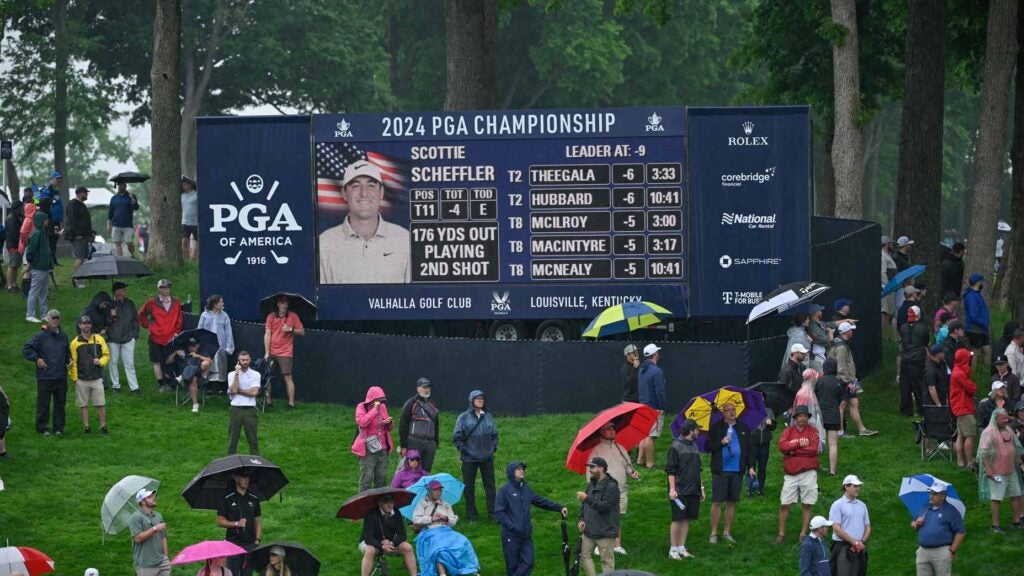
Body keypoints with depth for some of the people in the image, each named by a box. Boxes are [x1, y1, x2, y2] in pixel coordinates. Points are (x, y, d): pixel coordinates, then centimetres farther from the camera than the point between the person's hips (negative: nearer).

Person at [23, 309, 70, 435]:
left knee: (60, 403, 8)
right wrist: (37, 359, -9)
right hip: (45, 377, -5)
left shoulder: (63, 336, 12)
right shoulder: (40, 336, -4)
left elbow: (67, 352, 27)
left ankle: (59, 427, 16)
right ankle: (42, 428, 6)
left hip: (61, 376, 5)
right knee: (43, 403, -1)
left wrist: (69, 360, 7)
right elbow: (26, 349, -2)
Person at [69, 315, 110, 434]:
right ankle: (86, 426, 14)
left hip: (97, 378, 0)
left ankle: (103, 426, 8)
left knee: (101, 404, -1)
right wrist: (74, 378, -3)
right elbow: (73, 362, 2)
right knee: (83, 404, 5)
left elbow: (107, 355, 11)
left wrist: (100, 361, -10)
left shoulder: (99, 339, 5)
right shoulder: (75, 343, 1)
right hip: (82, 379, 0)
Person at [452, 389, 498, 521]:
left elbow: (495, 434, 18)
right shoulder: (464, 418, -4)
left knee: (490, 485, 5)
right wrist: (463, 450, -7)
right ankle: (471, 515, 12)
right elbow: (456, 437, 0)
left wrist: (494, 447, 6)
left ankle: (492, 513, 12)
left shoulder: (488, 417, 6)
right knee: (469, 487, 4)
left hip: (487, 458, 3)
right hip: (469, 459, -3)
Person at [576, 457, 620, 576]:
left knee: (607, 561, 0)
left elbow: (604, 506, -24)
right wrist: (582, 519, 4)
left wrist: (587, 498, -25)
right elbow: (584, 504, 19)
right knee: (585, 555, 10)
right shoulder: (591, 484, 10)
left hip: (605, 531, -8)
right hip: (589, 530, 8)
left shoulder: (611, 487, -16)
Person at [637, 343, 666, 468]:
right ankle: (649, 463, -5)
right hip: (655, 408, -9)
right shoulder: (656, 371, -17)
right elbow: (660, 392, -19)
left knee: (644, 434, 15)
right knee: (650, 436, -7)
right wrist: (662, 408, -12)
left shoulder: (641, 371, 11)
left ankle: (640, 460, 18)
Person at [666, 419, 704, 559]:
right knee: (678, 520, -4)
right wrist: (672, 489, -15)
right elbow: (670, 470, -9)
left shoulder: (694, 447, 14)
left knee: (687, 520, 9)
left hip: (693, 491, 7)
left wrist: (701, 487, 20)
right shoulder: (676, 447, -8)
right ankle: (673, 550, 3)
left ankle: (681, 548, 15)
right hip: (680, 492, -7)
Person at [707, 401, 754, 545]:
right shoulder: (716, 428, 1)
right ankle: (713, 533, 3)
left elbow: (748, 449, 13)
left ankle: (727, 532, 16)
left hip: (737, 471, 3)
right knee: (717, 502, -3)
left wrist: (750, 467, 5)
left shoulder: (743, 428, 9)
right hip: (720, 470, -3)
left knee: (732, 502, 7)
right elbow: (708, 446, 0)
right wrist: (721, 443, -15)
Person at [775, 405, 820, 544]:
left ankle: (803, 534, 11)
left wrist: (793, 450, -10)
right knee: (784, 505, 1)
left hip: (808, 473, -1)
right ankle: (781, 534, 10)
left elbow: (814, 449, -12)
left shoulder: (812, 431, 2)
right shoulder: (788, 431, 6)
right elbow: (782, 446, -10)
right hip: (791, 474, 1)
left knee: (807, 505, 3)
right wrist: (799, 443, -16)